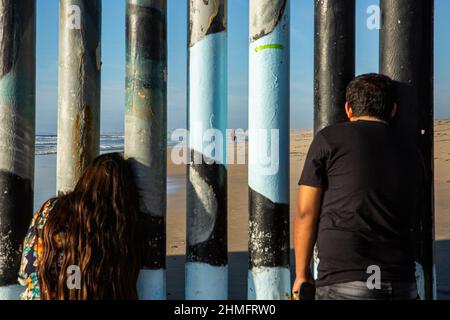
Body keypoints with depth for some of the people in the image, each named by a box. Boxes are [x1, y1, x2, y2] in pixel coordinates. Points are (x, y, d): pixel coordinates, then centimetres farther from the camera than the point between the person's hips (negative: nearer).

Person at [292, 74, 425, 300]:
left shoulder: (329, 139, 1)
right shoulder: (412, 154, 15)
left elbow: (305, 212, 0)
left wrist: (302, 274, 10)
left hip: (344, 283, -5)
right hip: (403, 285, 5)